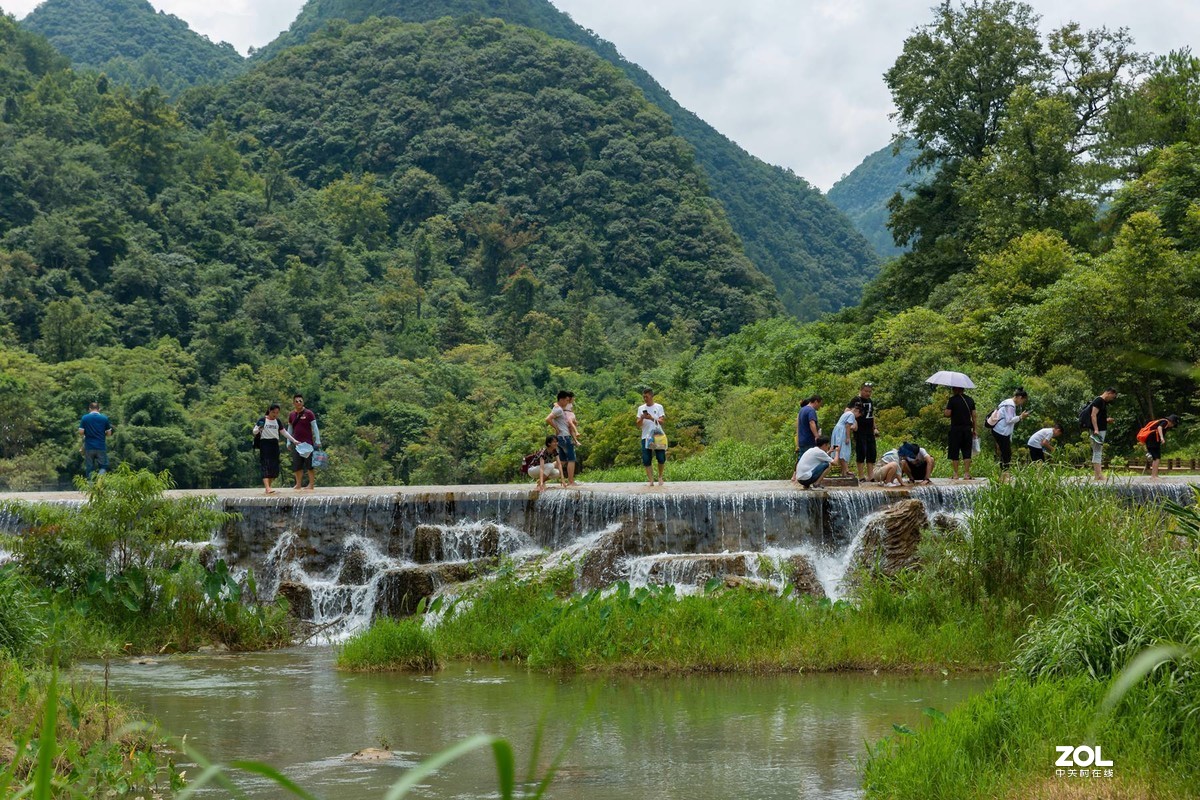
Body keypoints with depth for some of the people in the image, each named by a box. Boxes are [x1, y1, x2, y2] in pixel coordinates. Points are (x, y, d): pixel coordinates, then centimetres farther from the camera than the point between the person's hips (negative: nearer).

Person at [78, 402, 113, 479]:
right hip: (101, 447, 0)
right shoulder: (104, 418, 0)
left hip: (89, 447, 0)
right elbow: (109, 433, 3)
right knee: (103, 467, 7)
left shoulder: (84, 418, -1)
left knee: (89, 468, 8)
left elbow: (81, 432, -4)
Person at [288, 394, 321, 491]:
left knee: (309, 464, -3)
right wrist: (289, 442, 12)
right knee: (297, 465, 4)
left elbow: (315, 428, -3)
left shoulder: (308, 413, -2)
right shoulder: (291, 415, 11)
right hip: (296, 443, 4)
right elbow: (289, 429, 19)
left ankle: (312, 484, 0)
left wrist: (317, 441, -8)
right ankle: (299, 484, 11)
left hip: (308, 443, -4)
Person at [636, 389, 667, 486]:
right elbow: (638, 423, 7)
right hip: (646, 437, 2)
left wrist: (651, 418, -21)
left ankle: (660, 477, 17)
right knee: (646, 460, -6)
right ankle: (651, 480, -2)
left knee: (661, 459, -5)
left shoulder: (658, 407, 4)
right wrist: (642, 418, -15)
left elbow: (661, 421, -5)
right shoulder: (641, 408, 11)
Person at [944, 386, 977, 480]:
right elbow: (973, 415, 8)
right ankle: (966, 474, 1)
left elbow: (948, 413, -12)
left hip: (956, 428, -4)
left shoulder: (953, 399, -6)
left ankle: (956, 474, 3)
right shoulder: (970, 400, 8)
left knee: (954, 453, 3)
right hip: (967, 429, 4)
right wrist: (974, 429, 14)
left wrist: (943, 413, 11)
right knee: (967, 452, 6)